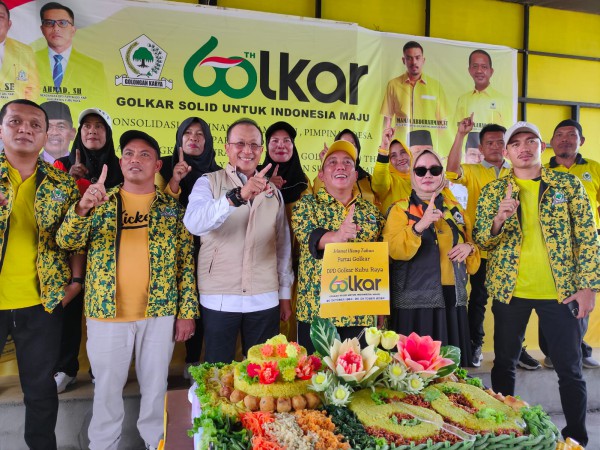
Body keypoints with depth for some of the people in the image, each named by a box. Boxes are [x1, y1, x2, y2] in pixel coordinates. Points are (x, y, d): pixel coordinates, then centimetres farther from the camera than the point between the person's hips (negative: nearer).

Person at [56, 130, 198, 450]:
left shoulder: (173, 207, 3)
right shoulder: (101, 202, 4)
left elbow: (186, 262, 2)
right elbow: (66, 241, -7)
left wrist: (187, 311, -4)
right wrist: (82, 208, -27)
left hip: (160, 313, 0)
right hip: (106, 312, 1)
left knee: (155, 387, 13)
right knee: (107, 388, 14)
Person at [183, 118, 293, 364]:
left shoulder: (273, 192, 10)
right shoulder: (208, 182, -1)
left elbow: (283, 245, 13)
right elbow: (193, 223, -21)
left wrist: (285, 294, 12)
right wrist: (238, 196, -35)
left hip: (265, 300, 3)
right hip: (219, 299, -2)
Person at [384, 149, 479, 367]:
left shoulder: (454, 208, 13)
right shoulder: (400, 209, -1)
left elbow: (470, 243, 23)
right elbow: (395, 250, -18)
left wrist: (469, 248, 0)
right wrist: (421, 225, -31)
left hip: (452, 298, 5)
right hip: (416, 300, -4)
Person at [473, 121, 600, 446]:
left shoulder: (568, 184, 2)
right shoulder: (493, 190, 3)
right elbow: (480, 241, -1)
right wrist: (498, 220, -21)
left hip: (560, 291, 0)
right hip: (508, 290, 1)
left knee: (570, 368, 7)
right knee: (504, 364, 11)